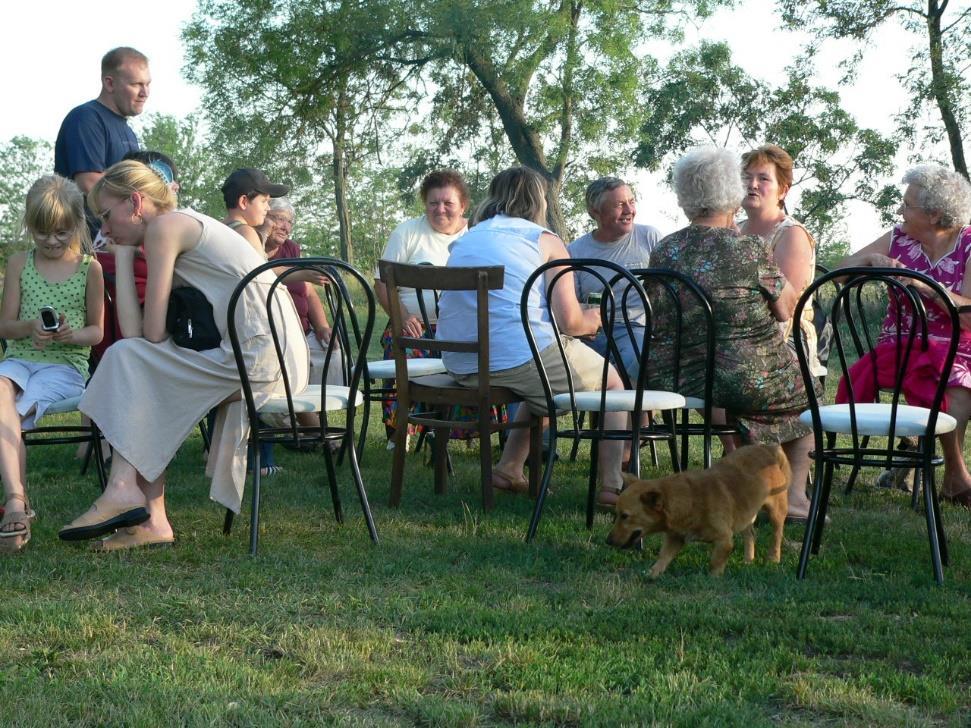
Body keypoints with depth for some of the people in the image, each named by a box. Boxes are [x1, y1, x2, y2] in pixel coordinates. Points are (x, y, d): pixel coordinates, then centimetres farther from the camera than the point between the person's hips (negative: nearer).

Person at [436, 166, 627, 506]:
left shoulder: (466, 239, 19)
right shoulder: (544, 240, 1)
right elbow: (569, 320, -8)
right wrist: (589, 321, 15)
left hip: (460, 367, 7)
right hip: (522, 359, -7)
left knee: (542, 384, 35)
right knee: (613, 382, 17)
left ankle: (509, 469, 23)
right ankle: (611, 487, 6)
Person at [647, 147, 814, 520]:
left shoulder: (663, 252, 1)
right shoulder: (750, 248, -14)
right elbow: (786, 309, -3)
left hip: (674, 379, 6)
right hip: (747, 376, -5)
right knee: (804, 389, 26)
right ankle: (794, 494, 19)